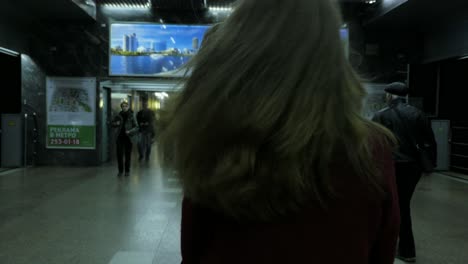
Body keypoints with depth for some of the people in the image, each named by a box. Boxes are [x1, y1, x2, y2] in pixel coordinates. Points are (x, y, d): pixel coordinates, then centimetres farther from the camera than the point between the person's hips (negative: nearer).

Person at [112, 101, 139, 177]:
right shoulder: (119, 116, 4)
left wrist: (130, 131, -20)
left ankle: (127, 171, 16)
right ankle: (120, 171, 12)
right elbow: (113, 123, 14)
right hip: (120, 137, 2)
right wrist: (116, 124, -8)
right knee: (119, 154, 0)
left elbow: (136, 127, -4)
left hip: (129, 138, -2)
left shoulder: (131, 116, -3)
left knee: (128, 154, 4)